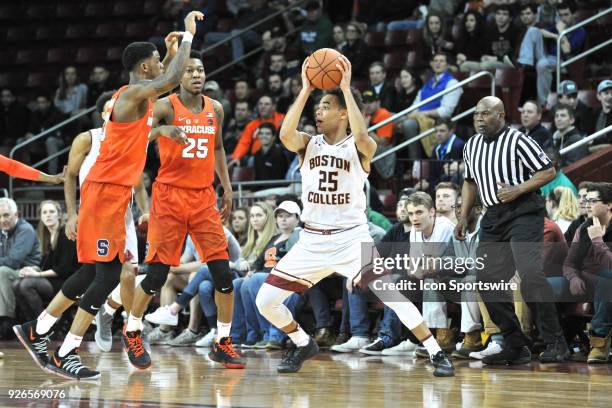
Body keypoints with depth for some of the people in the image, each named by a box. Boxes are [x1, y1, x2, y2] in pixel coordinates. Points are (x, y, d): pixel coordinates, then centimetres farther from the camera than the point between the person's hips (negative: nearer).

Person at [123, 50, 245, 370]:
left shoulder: (215, 109, 9)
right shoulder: (165, 107, -8)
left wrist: (227, 188, 19)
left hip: (204, 198, 4)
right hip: (170, 196, -4)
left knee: (223, 273, -4)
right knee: (157, 274, -4)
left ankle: (222, 343, 8)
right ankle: (132, 332, 19)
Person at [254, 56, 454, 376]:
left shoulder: (360, 148, -4)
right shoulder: (308, 144, 5)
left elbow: (362, 137, -29)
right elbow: (285, 135, -18)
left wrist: (346, 88, -24)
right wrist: (305, 90, -16)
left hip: (351, 237, -4)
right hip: (312, 239, 4)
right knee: (265, 301, -1)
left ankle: (436, 354, -9)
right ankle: (303, 345, 23)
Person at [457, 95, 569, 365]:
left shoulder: (517, 140, -8)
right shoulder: (471, 146, 13)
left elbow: (548, 171, -8)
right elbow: (470, 182, 26)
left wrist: (517, 190, -18)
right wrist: (463, 218, 18)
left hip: (523, 213, -8)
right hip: (493, 219, 8)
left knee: (530, 273, -22)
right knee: (487, 280, 1)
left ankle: (555, 343, -17)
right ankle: (515, 345, 10)